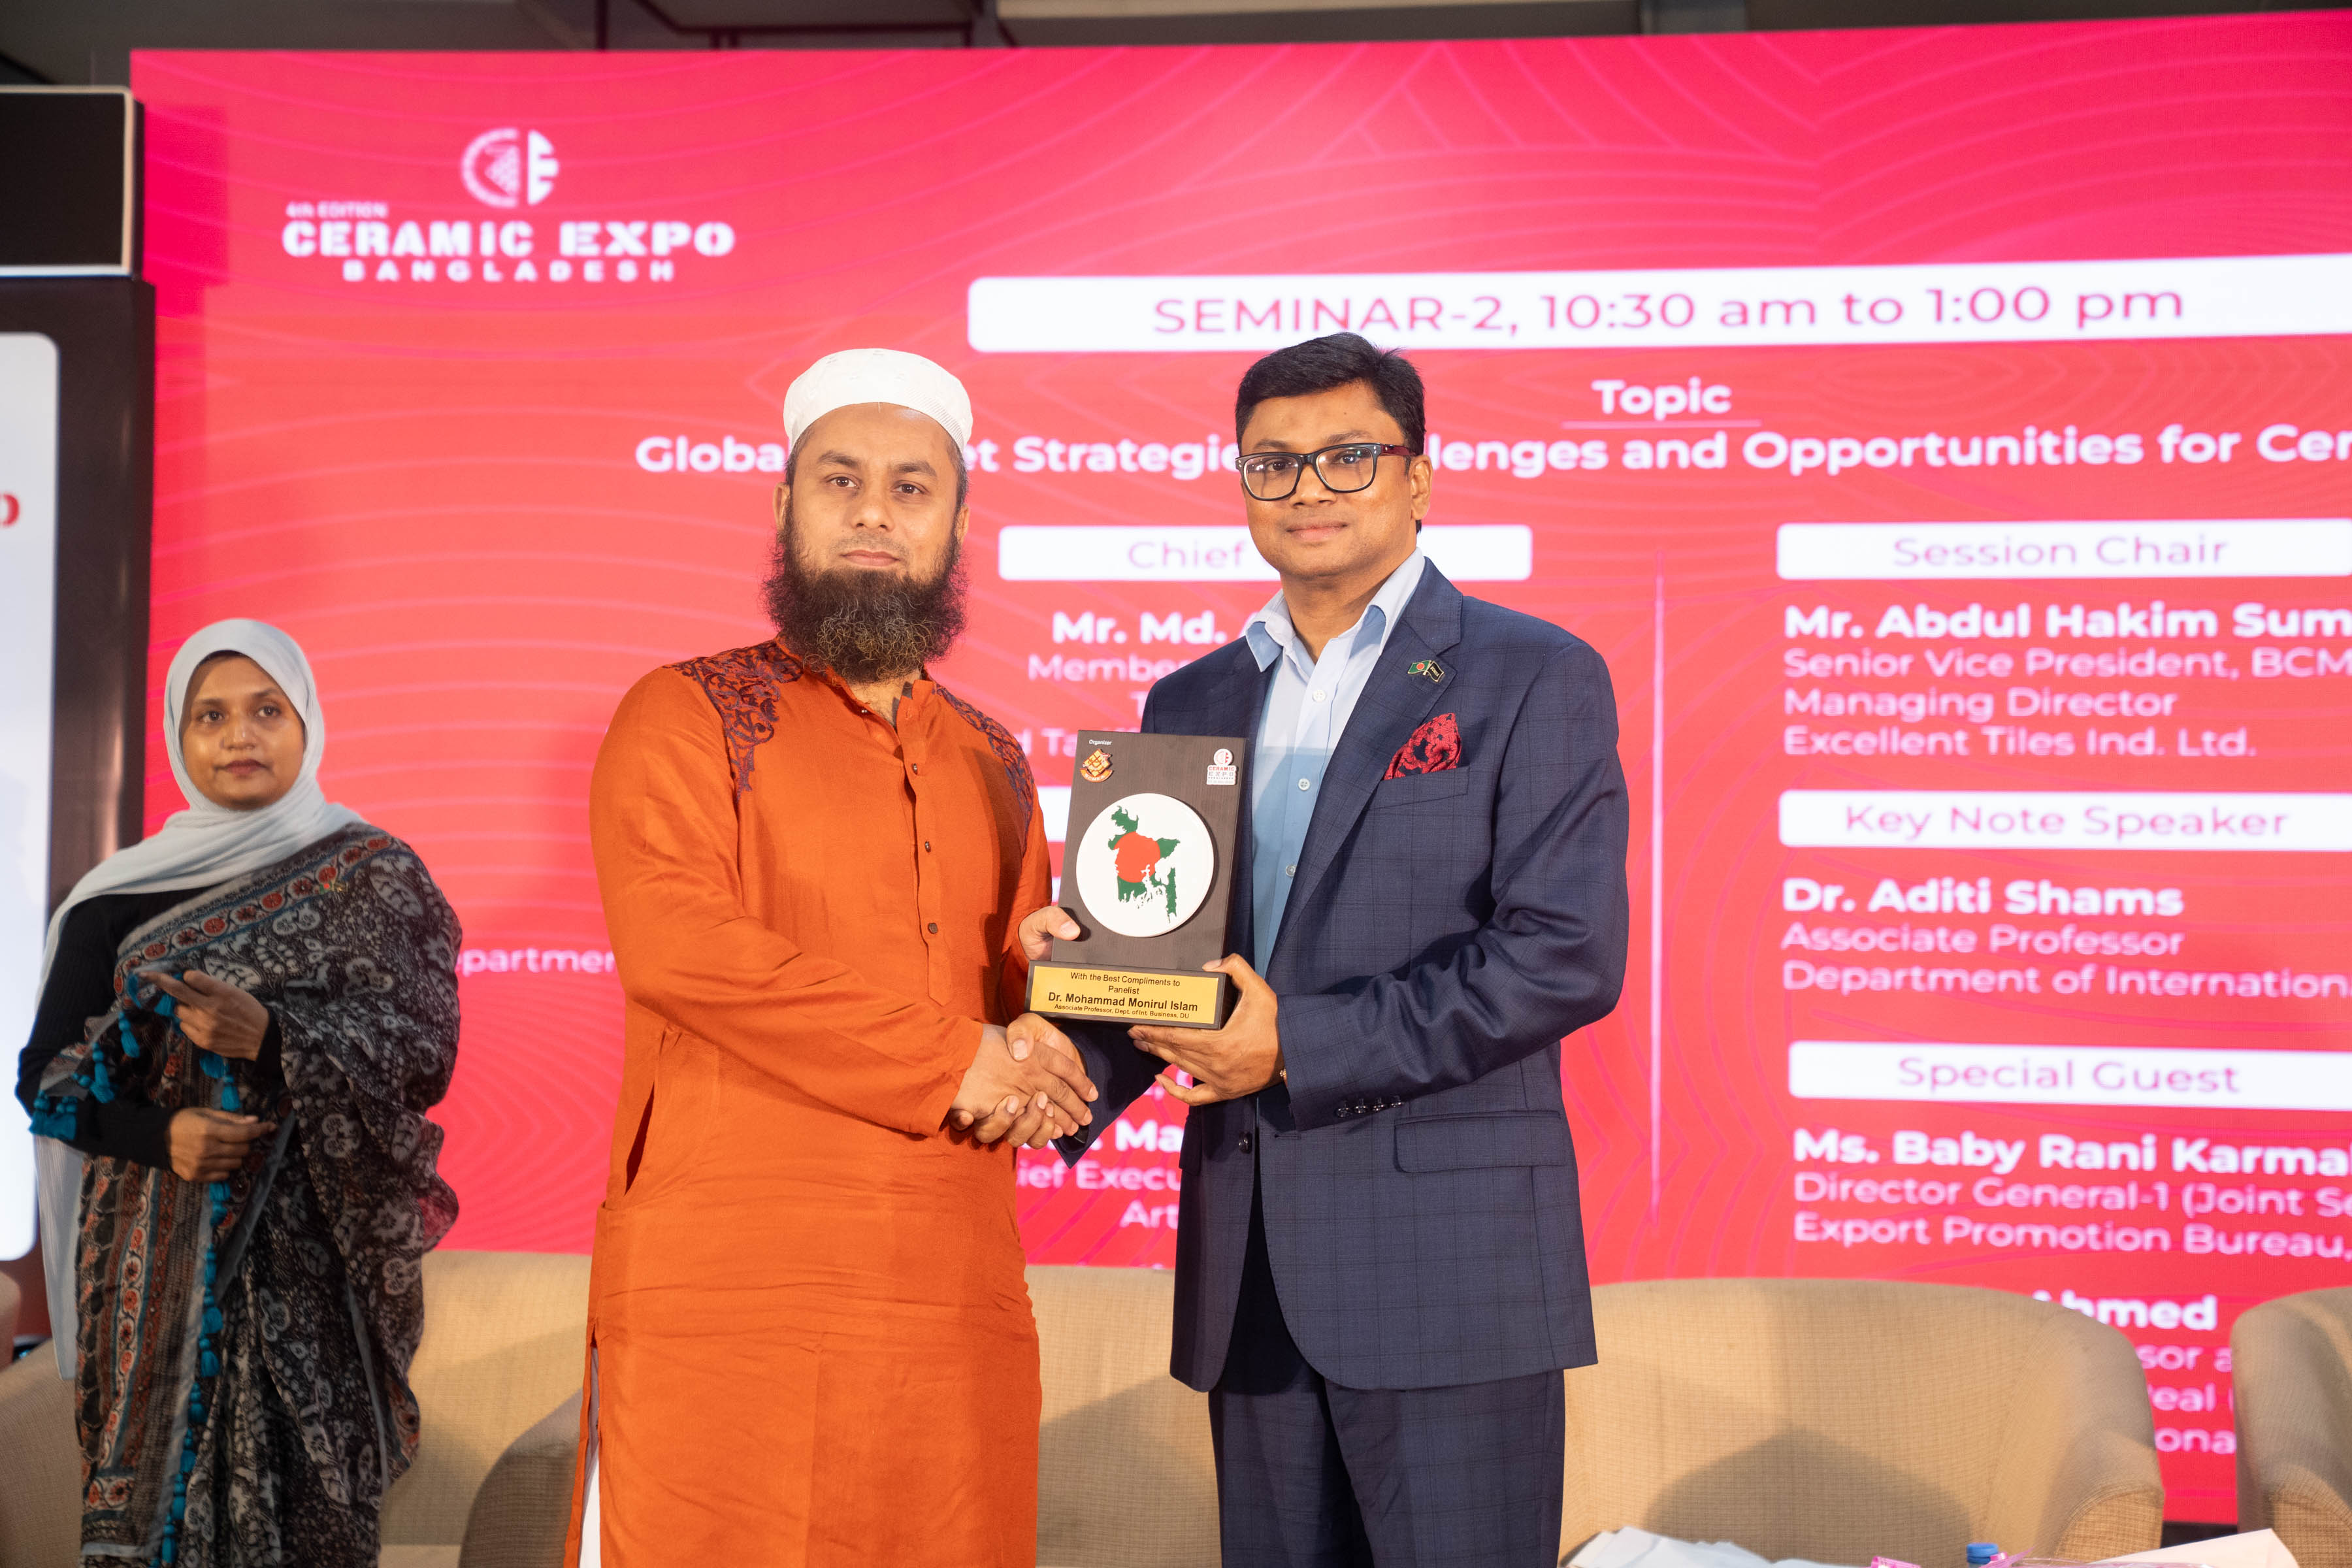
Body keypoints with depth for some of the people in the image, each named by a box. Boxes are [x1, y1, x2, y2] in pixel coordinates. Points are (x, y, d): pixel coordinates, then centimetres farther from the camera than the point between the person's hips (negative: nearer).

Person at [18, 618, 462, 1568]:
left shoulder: (376, 877, 5)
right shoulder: (121, 899, 10)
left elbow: (425, 1053, -4)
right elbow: (46, 1074, 8)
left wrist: (271, 1037, -20)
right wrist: (160, 1132, -11)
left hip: (312, 1263, -1)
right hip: (160, 1266, 2)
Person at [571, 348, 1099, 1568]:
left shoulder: (991, 762, 19)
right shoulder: (687, 715, 2)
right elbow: (673, 943, -14)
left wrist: (1037, 1064, -1)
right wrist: (946, 1061, -12)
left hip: (956, 1306, 5)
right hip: (725, 1295, -4)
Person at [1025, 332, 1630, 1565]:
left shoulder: (1536, 677, -2)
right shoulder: (1193, 702, 16)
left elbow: (1567, 954, -12)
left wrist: (1301, 1045, -16)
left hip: (1450, 1263, -5)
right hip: (1248, 1273, 5)